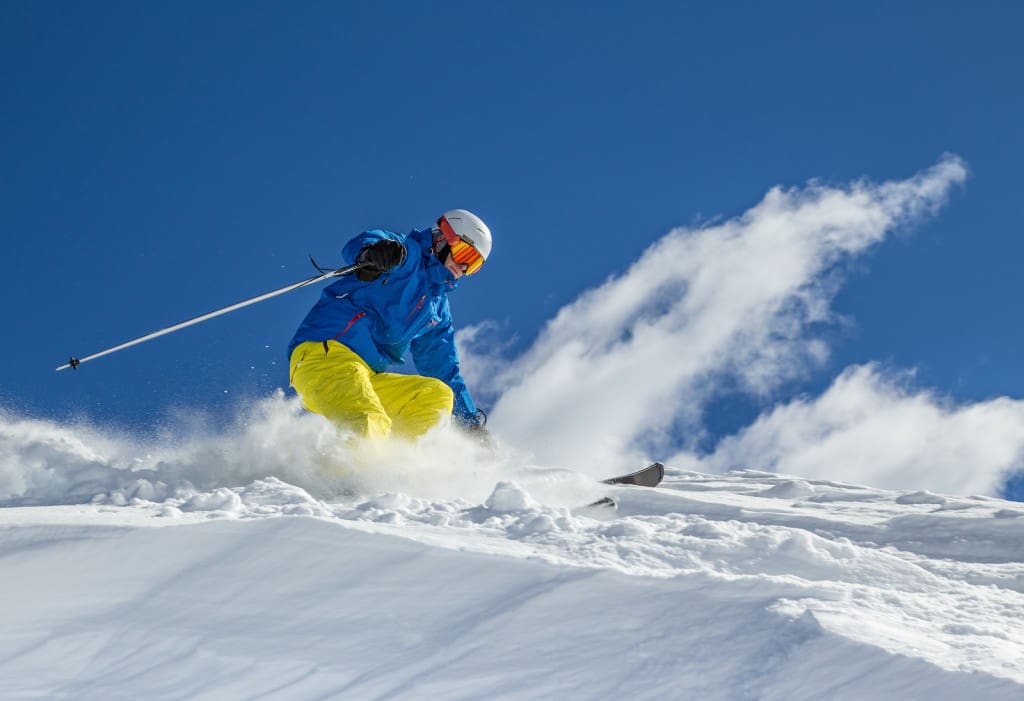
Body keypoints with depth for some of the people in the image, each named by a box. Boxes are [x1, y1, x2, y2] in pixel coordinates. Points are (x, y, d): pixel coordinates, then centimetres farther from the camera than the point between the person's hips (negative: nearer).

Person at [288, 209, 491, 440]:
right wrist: (371, 253, -44)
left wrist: (471, 422, 29)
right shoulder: (408, 254, 3)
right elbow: (360, 246, -19)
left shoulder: (438, 310, 27)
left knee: (438, 395, 1)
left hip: (367, 378, 9)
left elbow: (444, 370, 33)